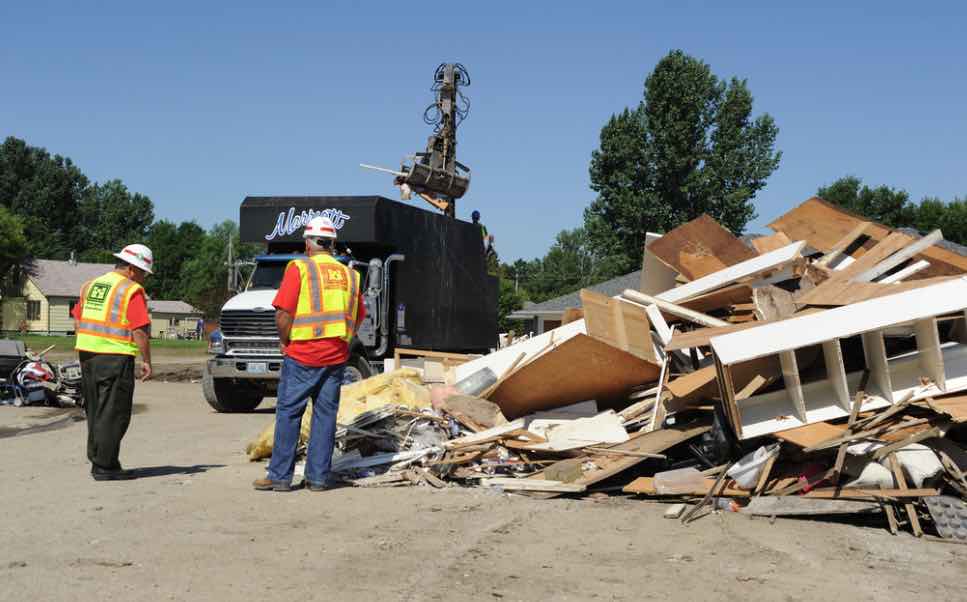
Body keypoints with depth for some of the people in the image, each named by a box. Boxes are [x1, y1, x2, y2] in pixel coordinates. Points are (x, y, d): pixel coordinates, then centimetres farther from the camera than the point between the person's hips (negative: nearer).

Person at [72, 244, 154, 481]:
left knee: (95, 411, 16)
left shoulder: (90, 286, 15)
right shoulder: (132, 291, -9)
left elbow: (77, 322, 16)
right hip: (116, 358, -8)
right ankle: (105, 467, 0)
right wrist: (146, 361, -8)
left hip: (87, 355, 8)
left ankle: (97, 460, 24)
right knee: (113, 414, -2)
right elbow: (140, 330, -14)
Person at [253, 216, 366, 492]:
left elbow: (284, 313, -11)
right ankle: (318, 477, 11)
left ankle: (280, 476, 7)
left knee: (289, 413, 4)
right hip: (337, 356, 4)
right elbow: (359, 317, 14)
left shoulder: (299, 268, -5)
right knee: (326, 415, 9)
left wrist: (285, 342, 3)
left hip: (302, 355, -4)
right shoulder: (350, 274, 9)